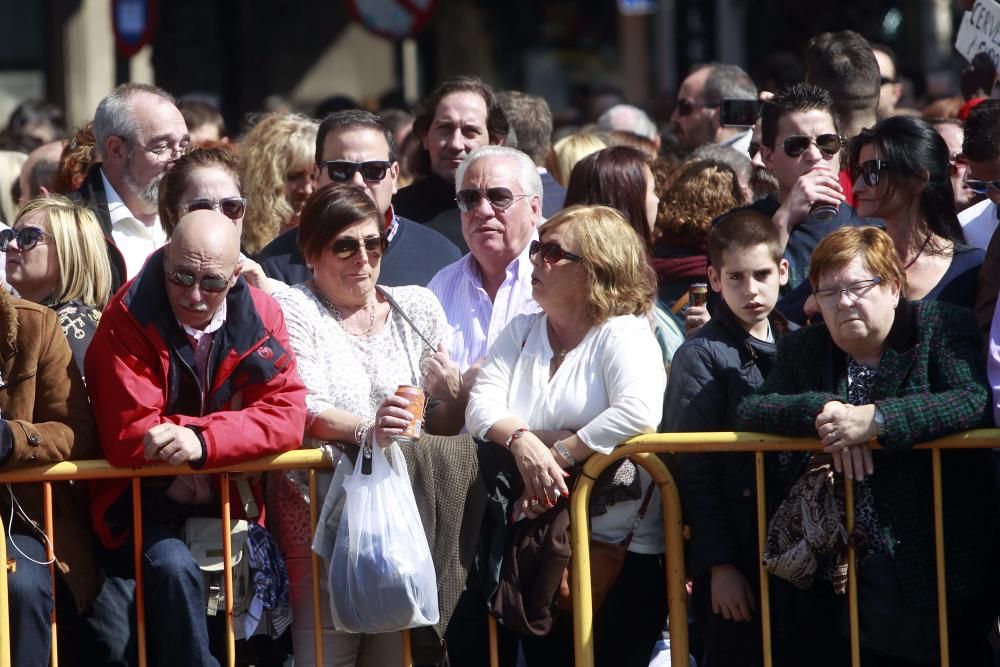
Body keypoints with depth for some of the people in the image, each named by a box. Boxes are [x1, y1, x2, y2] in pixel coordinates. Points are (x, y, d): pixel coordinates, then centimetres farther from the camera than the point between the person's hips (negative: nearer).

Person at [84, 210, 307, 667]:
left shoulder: (261, 316, -2)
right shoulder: (127, 319, -12)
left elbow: (286, 415, -11)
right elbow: (129, 437, -17)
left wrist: (204, 441, -27)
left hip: (225, 497, 4)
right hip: (144, 501, -4)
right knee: (173, 568, -31)